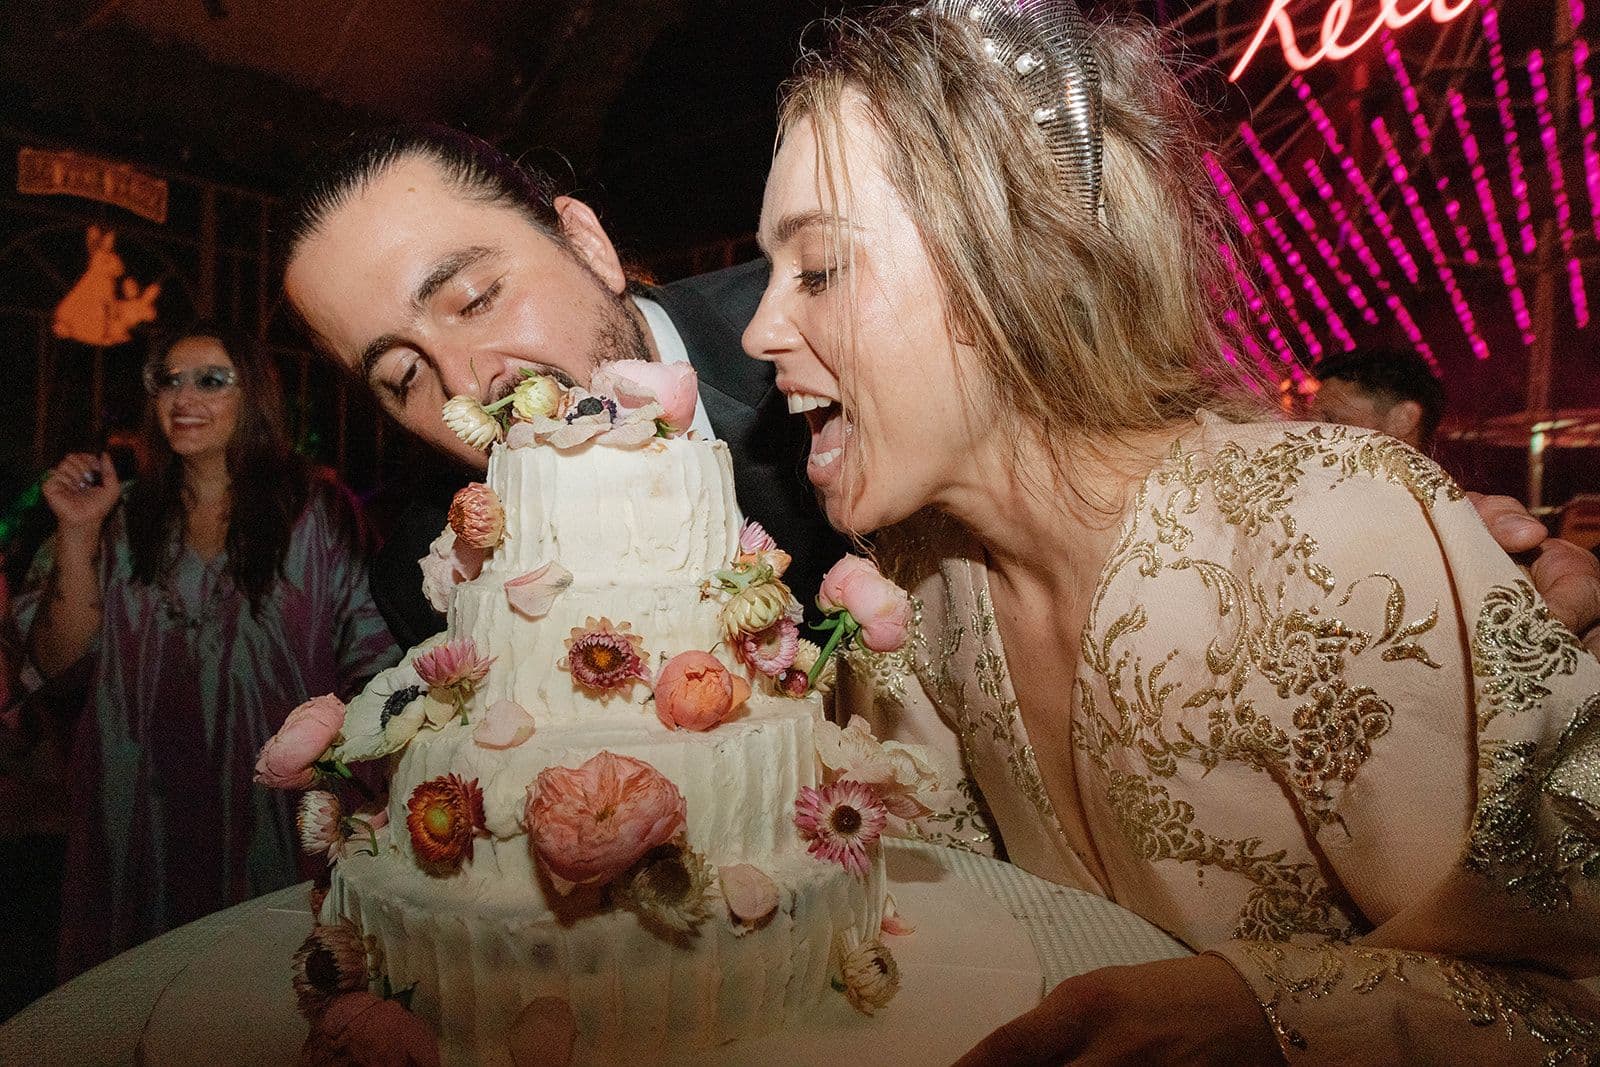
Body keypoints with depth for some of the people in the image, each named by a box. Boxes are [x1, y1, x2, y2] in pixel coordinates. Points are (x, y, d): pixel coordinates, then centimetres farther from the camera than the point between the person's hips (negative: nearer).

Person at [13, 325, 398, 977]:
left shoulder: (319, 518, -1)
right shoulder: (123, 522, 8)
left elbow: (371, 664, -4)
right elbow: (56, 660, 3)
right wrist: (78, 531, -7)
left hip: (271, 808, -2)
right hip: (138, 810, 3)